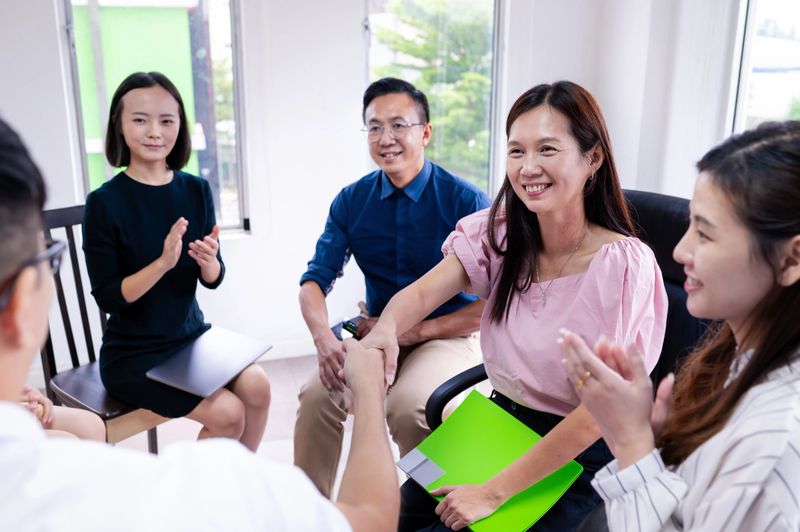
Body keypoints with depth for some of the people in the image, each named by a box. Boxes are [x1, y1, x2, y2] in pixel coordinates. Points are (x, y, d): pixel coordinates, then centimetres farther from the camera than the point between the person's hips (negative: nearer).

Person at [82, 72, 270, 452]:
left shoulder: (196, 190, -2)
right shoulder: (105, 202, -14)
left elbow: (213, 279, 3)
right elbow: (106, 296, -14)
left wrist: (208, 261, -20)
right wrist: (163, 263, -29)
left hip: (191, 335, 4)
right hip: (132, 353, -4)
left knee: (256, 387, -17)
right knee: (227, 413, -18)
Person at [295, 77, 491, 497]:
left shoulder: (466, 202, -12)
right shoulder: (351, 201, 1)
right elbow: (315, 281, -1)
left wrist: (416, 330, -18)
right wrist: (325, 340, -22)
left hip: (447, 335, -3)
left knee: (408, 407, -31)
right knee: (316, 395, -23)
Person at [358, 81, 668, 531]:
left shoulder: (623, 263, -21)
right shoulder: (500, 233, -5)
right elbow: (421, 294, -13)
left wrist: (494, 493, -20)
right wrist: (385, 330, -38)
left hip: (579, 454, -4)